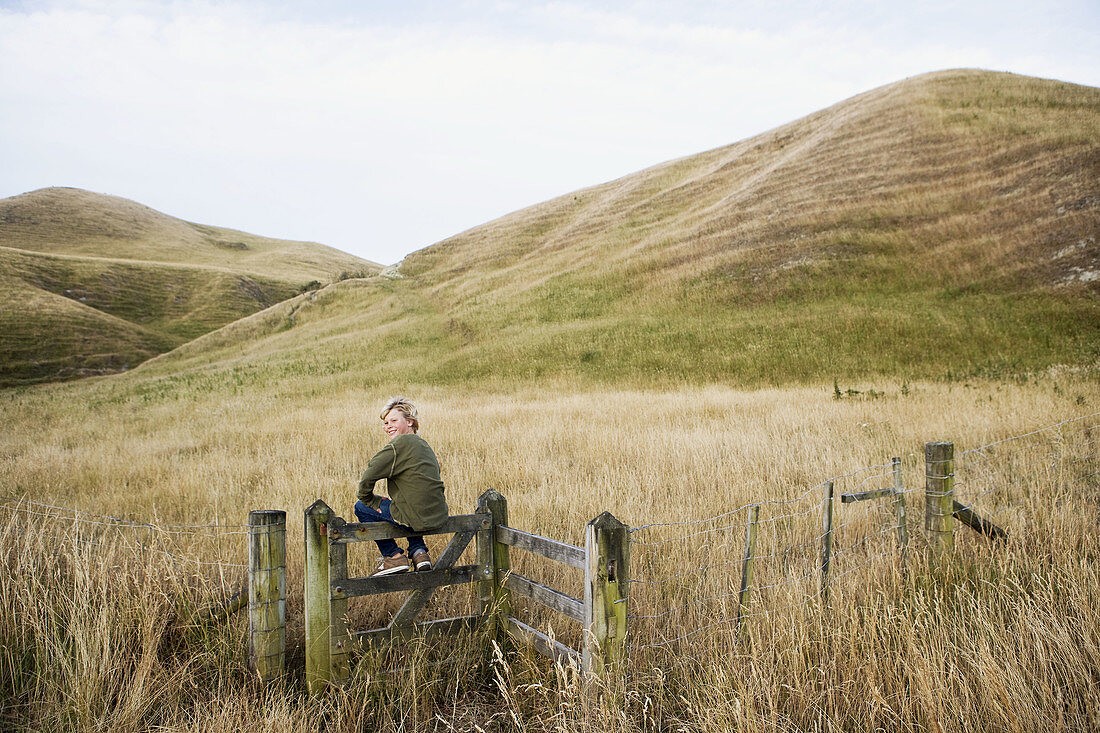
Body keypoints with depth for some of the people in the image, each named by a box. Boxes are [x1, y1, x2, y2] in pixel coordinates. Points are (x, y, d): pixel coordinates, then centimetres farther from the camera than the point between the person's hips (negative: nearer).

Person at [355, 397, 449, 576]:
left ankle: (393, 556, 10)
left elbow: (369, 476, -15)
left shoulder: (400, 444, -11)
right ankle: (419, 552, 24)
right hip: (439, 516, 8)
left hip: (417, 518, -8)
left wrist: (368, 499, 4)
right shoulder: (423, 444, 16)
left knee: (362, 507, 10)